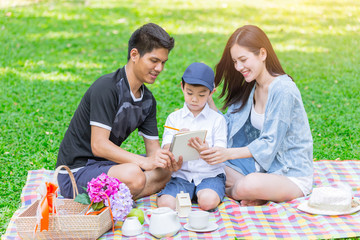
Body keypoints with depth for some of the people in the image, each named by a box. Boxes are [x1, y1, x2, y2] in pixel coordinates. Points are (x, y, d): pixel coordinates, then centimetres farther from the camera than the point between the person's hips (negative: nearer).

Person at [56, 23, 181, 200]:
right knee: (133, 175, -33)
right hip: (76, 170, -9)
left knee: (164, 170, -2)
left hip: (106, 163, 9)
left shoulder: (148, 100, 7)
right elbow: (99, 145, -25)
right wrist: (144, 161, -32)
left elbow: (153, 148, 5)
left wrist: (167, 160, -19)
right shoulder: (106, 88, -19)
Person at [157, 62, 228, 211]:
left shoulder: (217, 119, 3)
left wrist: (206, 150, -28)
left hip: (209, 175, -1)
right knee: (165, 204, -25)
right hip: (181, 174, 1)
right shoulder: (174, 118, 8)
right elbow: (166, 151, 0)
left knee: (208, 201, -31)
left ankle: (201, 193, 2)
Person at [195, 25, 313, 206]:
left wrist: (228, 153, -33)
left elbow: (269, 144, -23)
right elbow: (229, 127, 3)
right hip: (262, 167, 8)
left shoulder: (283, 90, -19)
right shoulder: (249, 89, 8)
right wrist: (208, 100, -7)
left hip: (292, 175, -8)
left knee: (249, 185, -36)